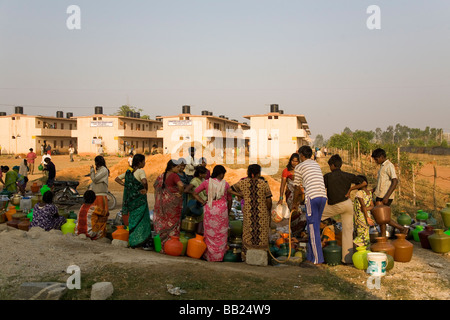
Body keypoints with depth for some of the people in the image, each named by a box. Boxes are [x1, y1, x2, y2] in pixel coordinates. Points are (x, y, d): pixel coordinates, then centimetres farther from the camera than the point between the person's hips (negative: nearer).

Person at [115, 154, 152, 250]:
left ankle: (133, 242, 19)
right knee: (142, 219, -1)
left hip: (131, 200, 7)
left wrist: (125, 185, 9)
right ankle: (144, 243, -2)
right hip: (140, 199, -7)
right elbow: (144, 181, -31)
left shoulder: (128, 172, 10)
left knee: (133, 219, 14)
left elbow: (117, 179, 17)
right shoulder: (140, 171, -12)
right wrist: (146, 189, -15)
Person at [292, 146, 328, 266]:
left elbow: (297, 188, 11)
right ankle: (310, 256, 21)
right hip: (323, 196, 7)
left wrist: (294, 203, 26)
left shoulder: (299, 167, 6)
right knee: (314, 227, 14)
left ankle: (318, 259, -1)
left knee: (313, 229, -2)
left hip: (312, 197, -7)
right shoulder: (316, 165, 26)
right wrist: (299, 200, 39)